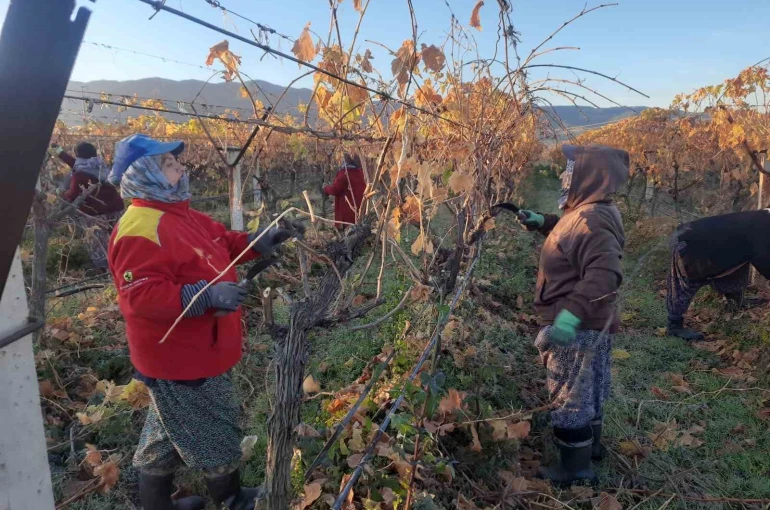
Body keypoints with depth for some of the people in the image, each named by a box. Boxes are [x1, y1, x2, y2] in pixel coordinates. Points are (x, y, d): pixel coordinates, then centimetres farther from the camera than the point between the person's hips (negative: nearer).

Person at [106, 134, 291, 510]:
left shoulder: (179, 215, 8)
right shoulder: (141, 230, -26)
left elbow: (221, 242, 18)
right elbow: (139, 297, -32)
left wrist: (256, 242, 0)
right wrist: (206, 295, -39)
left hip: (192, 353, 10)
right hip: (179, 360, -10)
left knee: (170, 434, 26)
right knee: (217, 437, 9)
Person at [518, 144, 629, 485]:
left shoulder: (591, 220, -28)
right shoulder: (591, 212, 6)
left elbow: (604, 273, -39)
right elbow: (572, 237, 28)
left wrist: (572, 313, -47)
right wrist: (542, 223, 18)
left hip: (578, 328, -11)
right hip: (590, 324, 11)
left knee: (570, 395, 5)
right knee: (587, 389, 26)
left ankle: (575, 467, 21)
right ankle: (590, 444, 46)